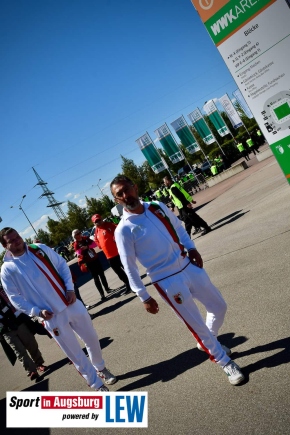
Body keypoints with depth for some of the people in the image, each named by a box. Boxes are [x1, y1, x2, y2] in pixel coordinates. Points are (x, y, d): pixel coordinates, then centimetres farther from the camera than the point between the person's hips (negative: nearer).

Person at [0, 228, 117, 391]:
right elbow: (15, 298, -4)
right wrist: (38, 311, -14)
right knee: (76, 354, 6)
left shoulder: (40, 249, 2)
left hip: (72, 304, 4)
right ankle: (97, 385, 27)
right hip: (52, 317, -3)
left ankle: (101, 368, 45)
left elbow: (62, 265, 7)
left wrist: (70, 288, -5)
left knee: (92, 339, 17)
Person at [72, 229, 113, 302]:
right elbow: (79, 254, -20)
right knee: (96, 277, -3)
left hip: (95, 259, 4)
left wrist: (87, 247, -20)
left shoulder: (86, 238, 1)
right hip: (89, 262, -4)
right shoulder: (76, 244, -9)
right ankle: (102, 294, 1)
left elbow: (94, 244, -5)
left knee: (102, 274, 12)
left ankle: (107, 288, 29)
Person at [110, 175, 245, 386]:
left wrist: (191, 248, 2)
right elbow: (130, 268, -11)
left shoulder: (157, 206, 2)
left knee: (219, 306, 18)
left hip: (189, 266, 6)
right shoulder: (124, 230, -15)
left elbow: (178, 227, 16)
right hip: (167, 281, -6)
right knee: (197, 325, 6)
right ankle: (226, 363, 30)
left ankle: (209, 341, 46)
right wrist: (144, 297, -9)